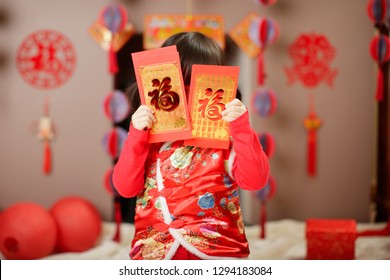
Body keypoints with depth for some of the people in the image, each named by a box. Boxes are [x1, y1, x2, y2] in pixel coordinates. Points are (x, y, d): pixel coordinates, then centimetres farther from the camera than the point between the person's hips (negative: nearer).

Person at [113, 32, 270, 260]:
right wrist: (136, 135, -9)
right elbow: (126, 187, 0)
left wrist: (241, 127, -18)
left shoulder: (226, 136, 3)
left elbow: (255, 180, -10)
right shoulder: (150, 136, 10)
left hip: (217, 250, -1)